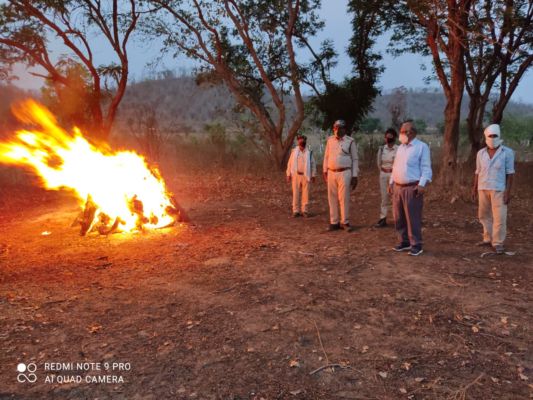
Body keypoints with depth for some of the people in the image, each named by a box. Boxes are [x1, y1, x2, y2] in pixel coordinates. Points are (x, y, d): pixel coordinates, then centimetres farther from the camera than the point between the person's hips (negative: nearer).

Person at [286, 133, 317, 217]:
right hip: (296, 175, 1)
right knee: (296, 194, 3)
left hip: (306, 176, 0)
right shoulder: (294, 151, 5)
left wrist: (313, 175, 0)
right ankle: (296, 211, 9)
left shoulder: (309, 152, 3)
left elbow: (313, 164, 5)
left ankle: (305, 210, 9)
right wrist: (288, 174, 1)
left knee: (305, 194, 2)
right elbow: (290, 163, 6)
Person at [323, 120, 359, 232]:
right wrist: (325, 171, 11)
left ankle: (345, 222, 8)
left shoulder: (350, 141, -2)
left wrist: (355, 176, -5)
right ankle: (334, 222, 15)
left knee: (344, 198, -3)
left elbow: (355, 159, -1)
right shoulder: (330, 140, 10)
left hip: (344, 173, -4)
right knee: (332, 198, 6)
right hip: (331, 173, 4)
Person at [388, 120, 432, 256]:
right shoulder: (400, 147, 17)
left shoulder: (422, 146, -4)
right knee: (399, 217, 10)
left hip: (412, 187, -7)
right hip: (398, 187, 7)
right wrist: (391, 182, 16)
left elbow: (426, 168, -10)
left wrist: (422, 184, -20)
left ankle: (416, 245, 4)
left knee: (413, 218, -5)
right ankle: (405, 242, 22)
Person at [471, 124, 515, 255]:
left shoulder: (507, 152, -5)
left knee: (499, 217, -5)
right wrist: (475, 188, 8)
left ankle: (498, 243, 3)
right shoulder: (481, 153, 6)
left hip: (499, 189, -4)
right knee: (484, 215, 10)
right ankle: (488, 239, 23)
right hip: (483, 189, 4)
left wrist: (508, 191, -11)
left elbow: (510, 173, -6)